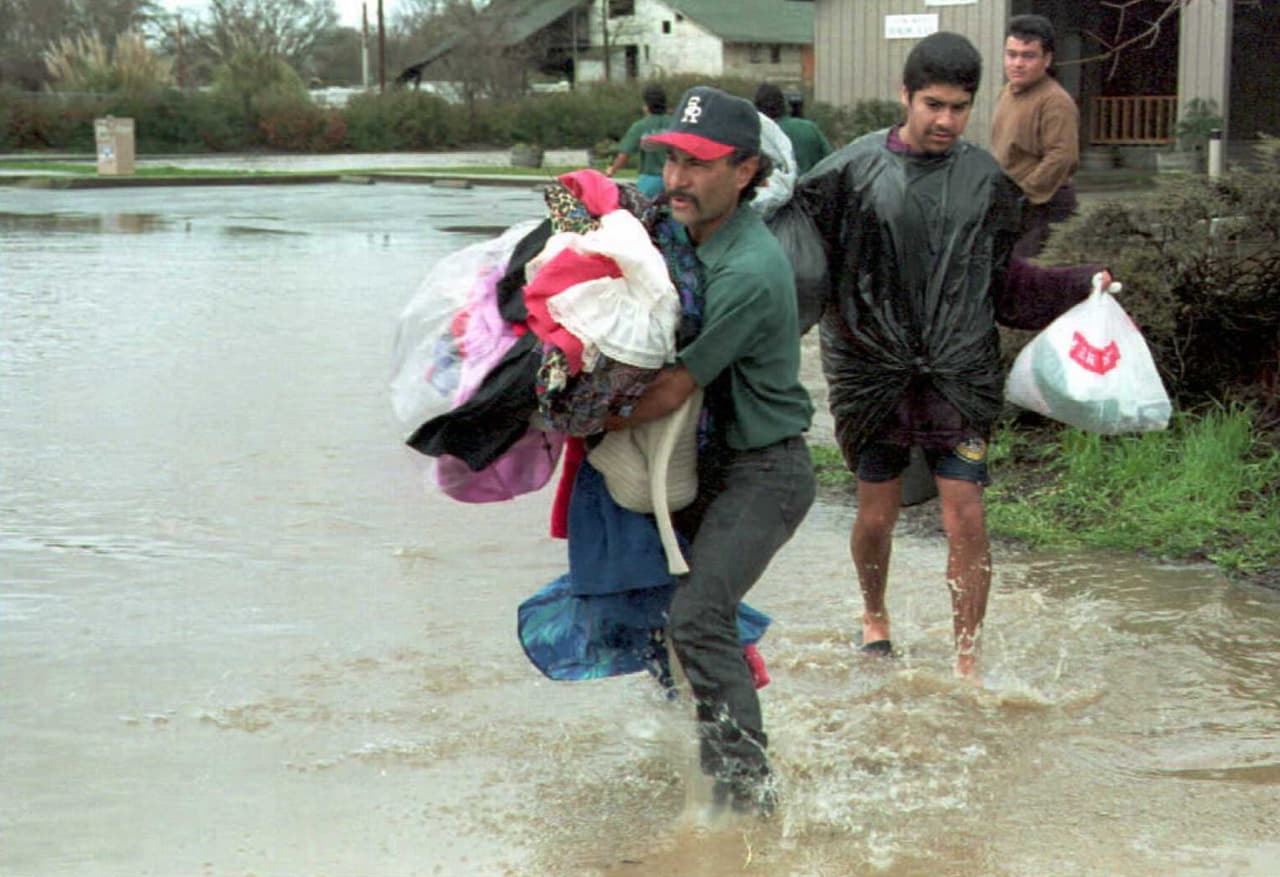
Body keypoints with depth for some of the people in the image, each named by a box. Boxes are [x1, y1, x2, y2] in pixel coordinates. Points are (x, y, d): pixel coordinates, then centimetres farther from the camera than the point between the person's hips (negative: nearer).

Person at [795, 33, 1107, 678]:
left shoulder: (985, 177, 4)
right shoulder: (853, 170, -4)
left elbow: (1002, 280, 12)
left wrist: (1082, 287, 5)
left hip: (960, 371, 1)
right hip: (874, 371, -1)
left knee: (965, 517, -5)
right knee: (876, 515, 9)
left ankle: (966, 661, 9)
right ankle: (873, 614, 40)